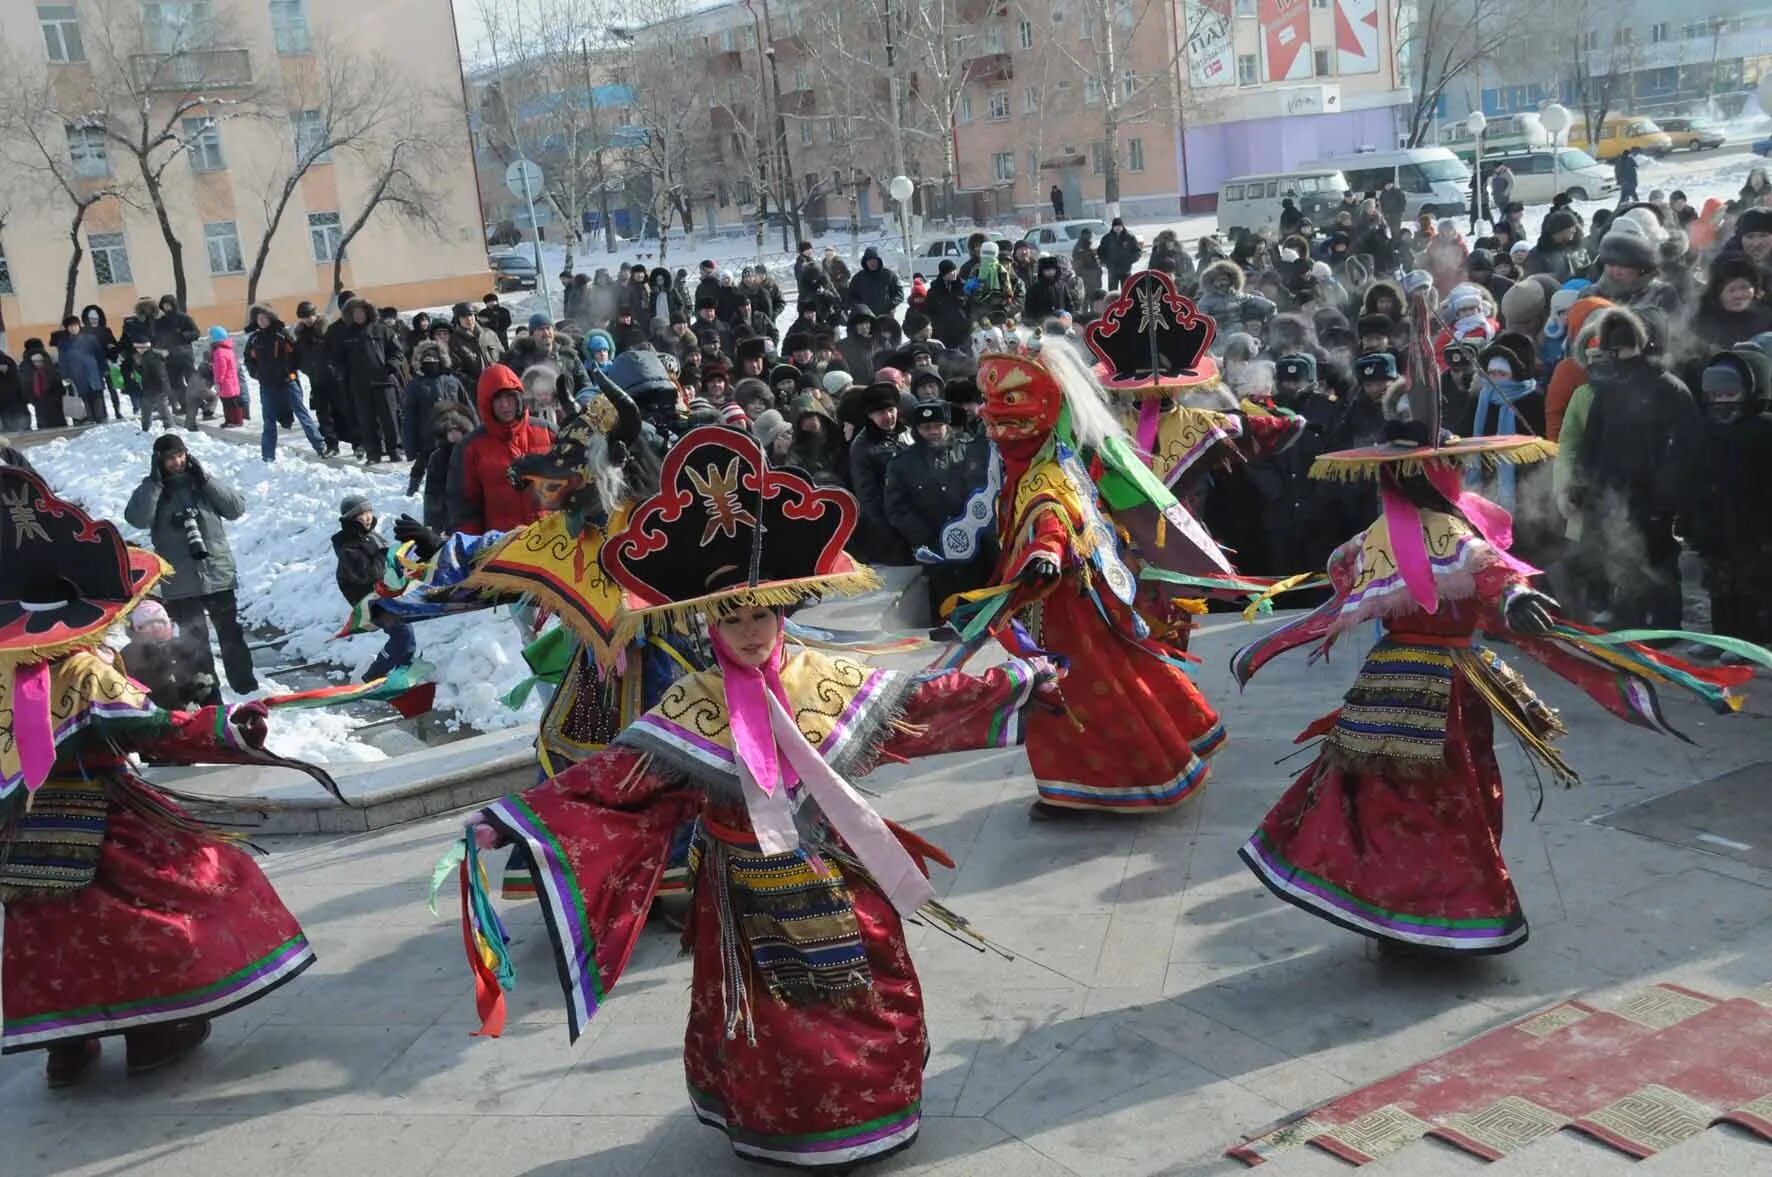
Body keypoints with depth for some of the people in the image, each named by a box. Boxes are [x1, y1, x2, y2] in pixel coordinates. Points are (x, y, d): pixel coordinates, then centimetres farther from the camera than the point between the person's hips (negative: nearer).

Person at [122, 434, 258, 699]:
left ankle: (248, 689, 22)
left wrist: (205, 478, -7)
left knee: (231, 636, 9)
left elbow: (237, 507, -2)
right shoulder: (152, 490, 3)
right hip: (181, 583, -1)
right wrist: (154, 481, -16)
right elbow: (137, 518, -15)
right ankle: (209, 700, 10)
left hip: (218, 574, 1)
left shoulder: (202, 482, 7)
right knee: (195, 642, 3)